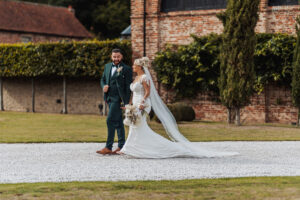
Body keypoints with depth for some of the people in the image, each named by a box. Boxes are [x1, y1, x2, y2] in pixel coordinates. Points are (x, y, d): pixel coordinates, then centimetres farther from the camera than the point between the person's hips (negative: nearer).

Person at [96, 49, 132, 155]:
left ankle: (108, 147, -11)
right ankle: (121, 146, 19)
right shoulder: (107, 66, 11)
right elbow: (103, 79, 20)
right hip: (109, 98, 7)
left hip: (118, 98, -7)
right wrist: (104, 86, -4)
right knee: (118, 122, 12)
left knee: (110, 121, -13)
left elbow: (128, 87, -10)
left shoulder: (126, 69, -8)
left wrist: (126, 102, -14)